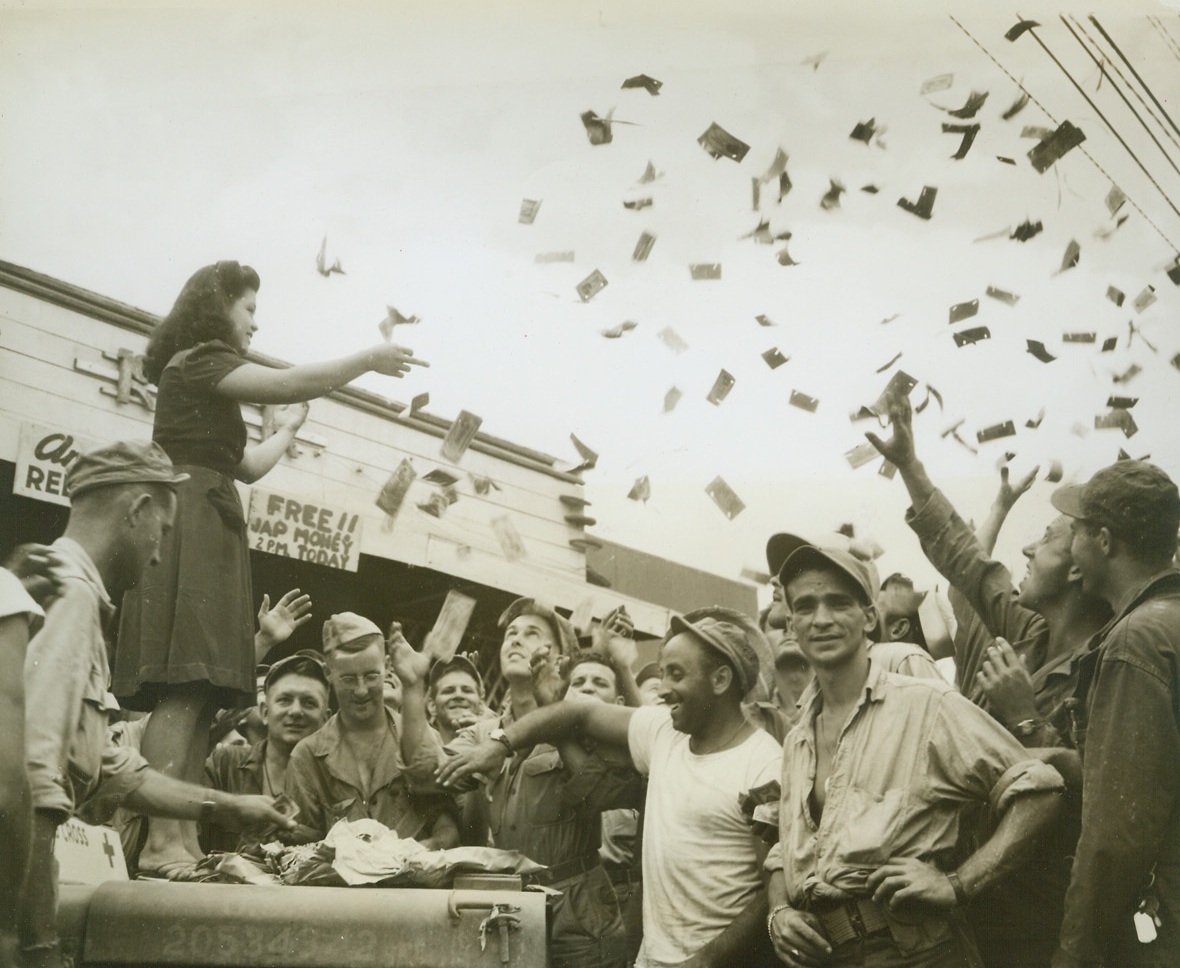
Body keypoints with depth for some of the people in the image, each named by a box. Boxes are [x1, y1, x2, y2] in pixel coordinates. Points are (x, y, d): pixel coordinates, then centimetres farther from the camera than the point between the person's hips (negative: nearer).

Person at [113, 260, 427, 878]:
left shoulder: (200, 379, 31)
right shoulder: (199, 359, 2)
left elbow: (247, 467, 32)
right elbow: (289, 383, -12)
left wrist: (288, 429, 44)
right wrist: (369, 359, -4)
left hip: (205, 534, 10)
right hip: (191, 528, -10)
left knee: (196, 697, 0)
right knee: (184, 692, -20)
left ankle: (184, 843, -5)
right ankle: (161, 843, -27)